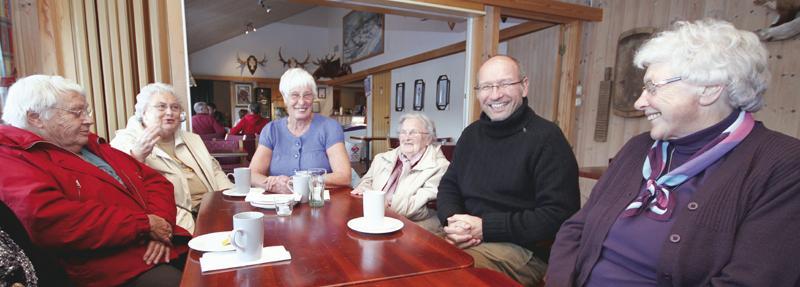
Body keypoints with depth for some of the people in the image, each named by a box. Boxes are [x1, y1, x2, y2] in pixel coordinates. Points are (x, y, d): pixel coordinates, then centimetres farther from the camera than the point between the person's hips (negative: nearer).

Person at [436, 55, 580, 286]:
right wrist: (452, 221, -10)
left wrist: (486, 227, -20)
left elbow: (559, 215, -16)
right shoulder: (471, 134, 10)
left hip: (524, 249, -5)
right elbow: (448, 187, 13)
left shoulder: (547, 138, -10)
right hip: (466, 239, 6)